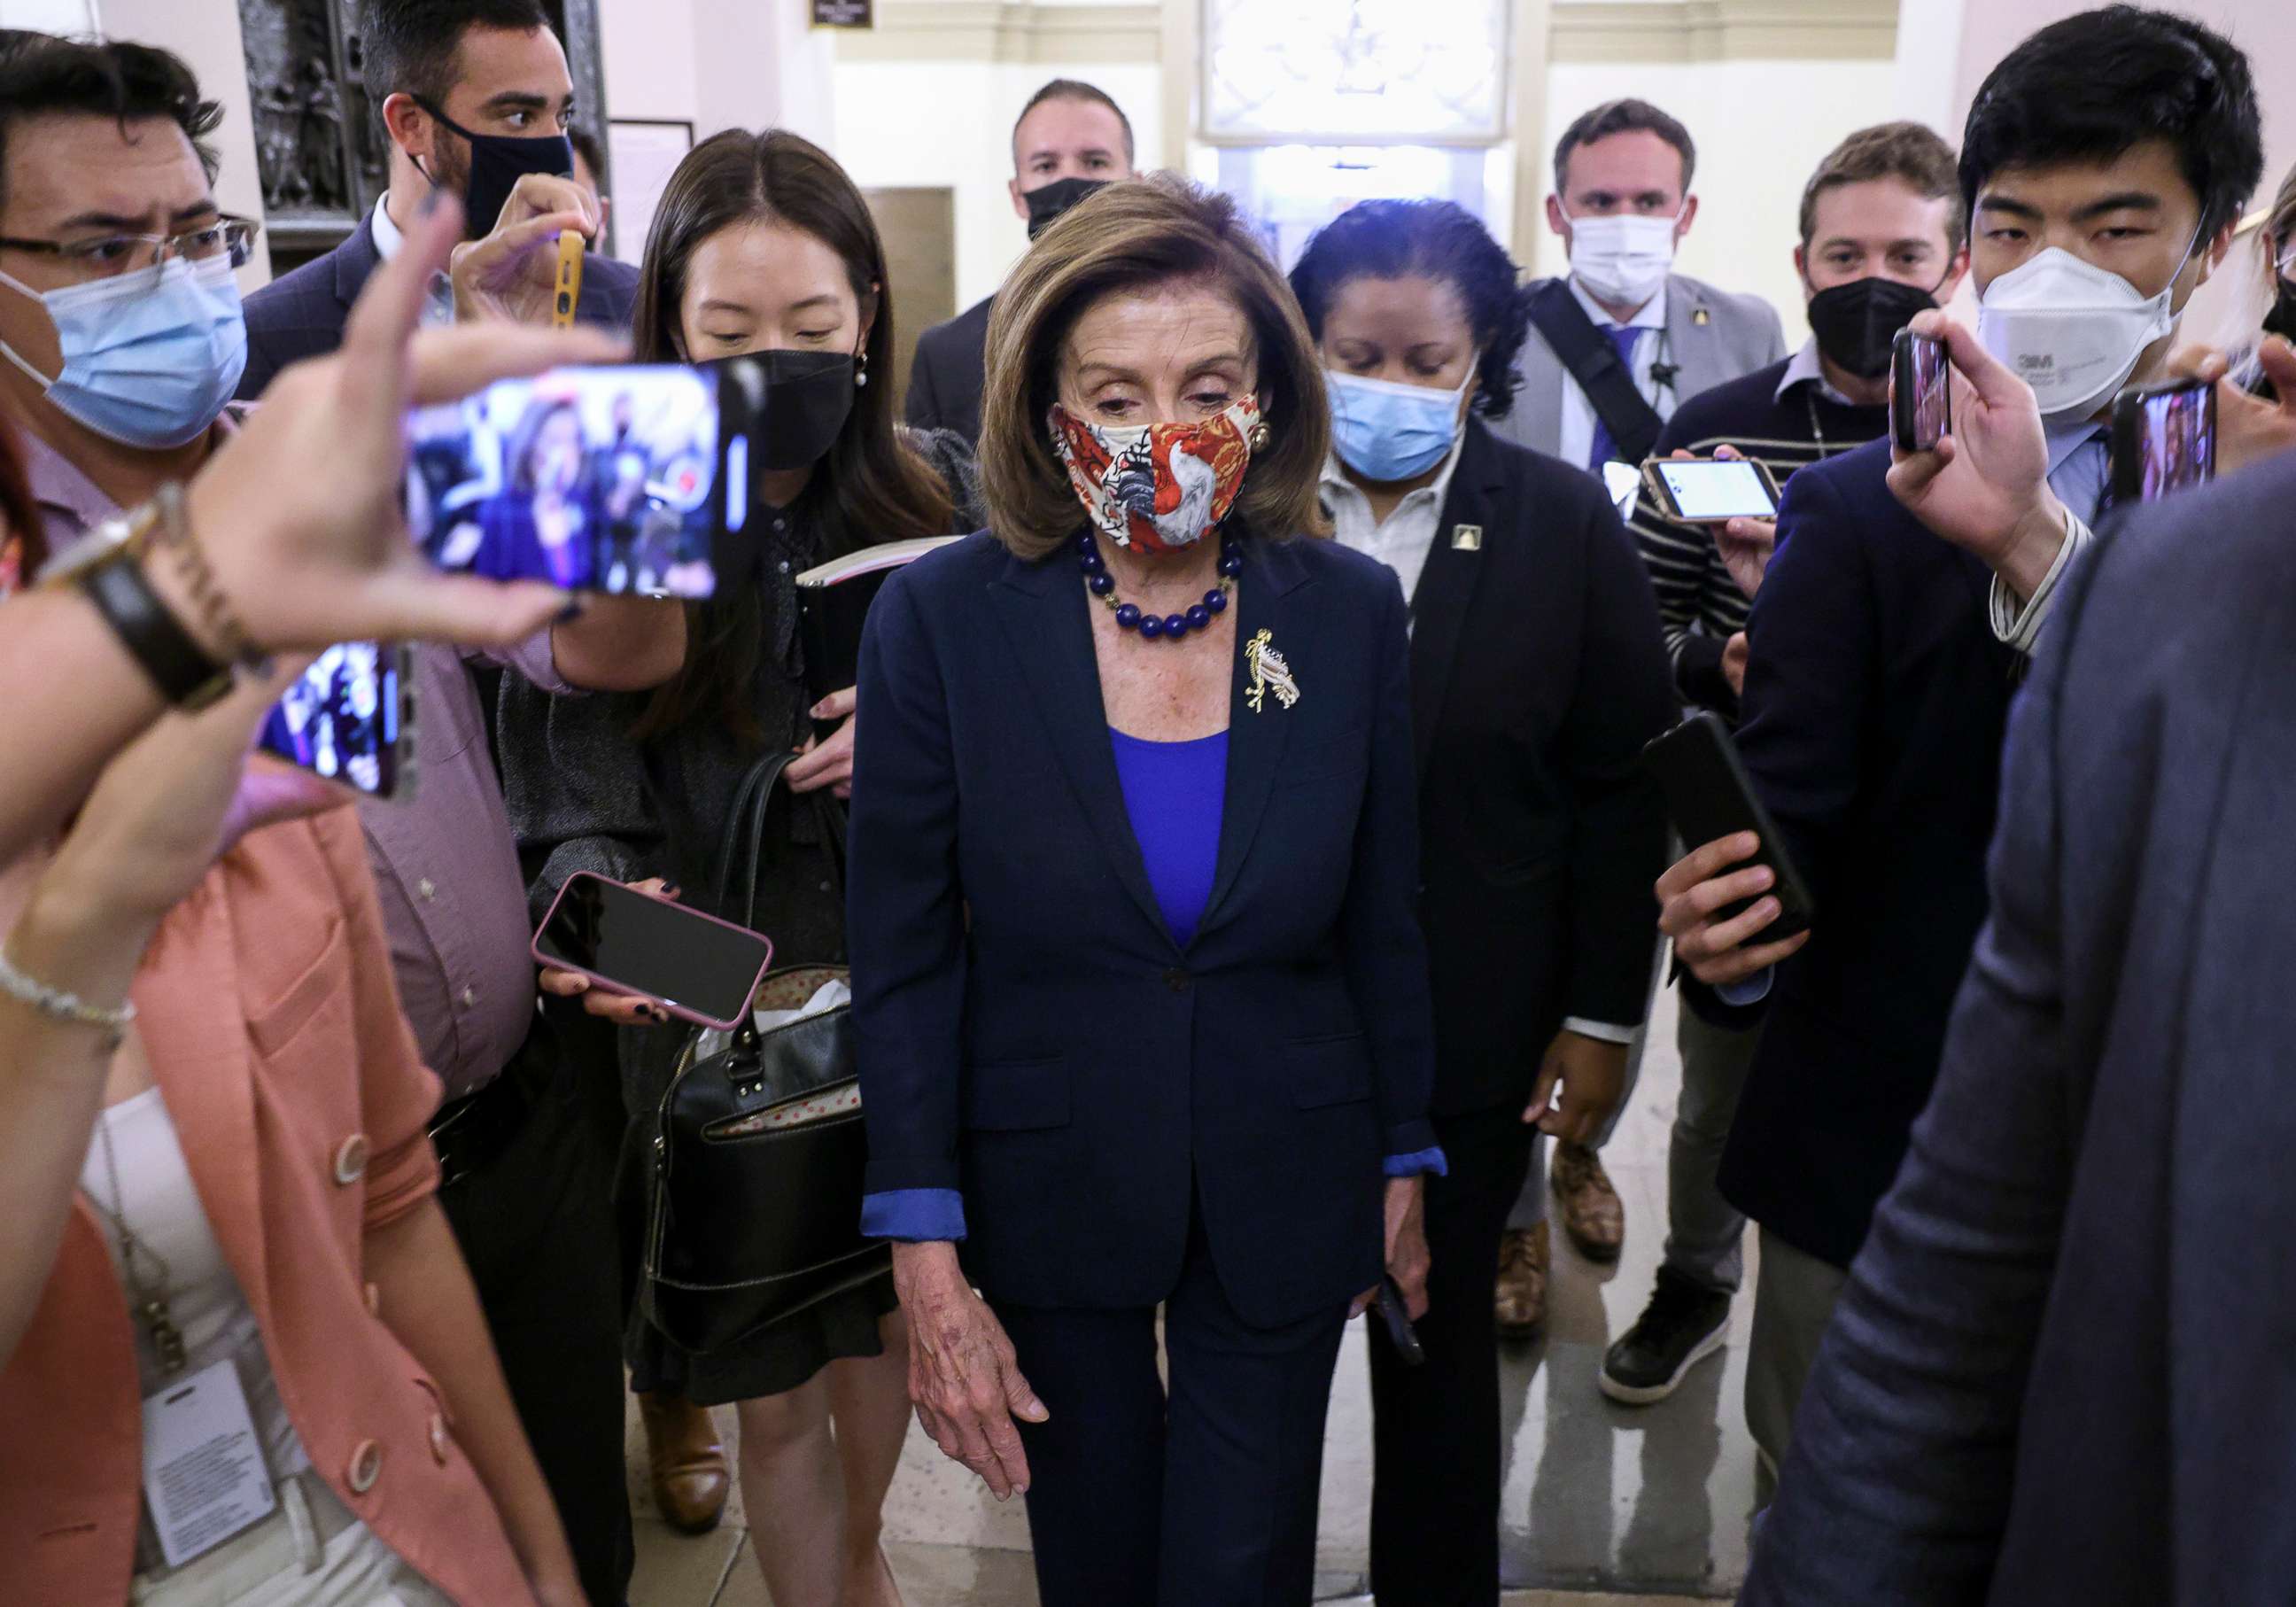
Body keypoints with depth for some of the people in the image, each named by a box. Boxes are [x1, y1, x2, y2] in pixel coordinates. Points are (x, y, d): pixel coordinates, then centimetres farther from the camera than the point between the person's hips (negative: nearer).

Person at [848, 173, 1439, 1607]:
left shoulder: (1351, 611, -9)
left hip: (1283, 1197, 1)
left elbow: (1388, 921, 0)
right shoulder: (941, 617, -13)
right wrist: (927, 1263, -10)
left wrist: (1406, 1167, 6)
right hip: (1045, 1196, 0)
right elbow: (904, 955, -10)